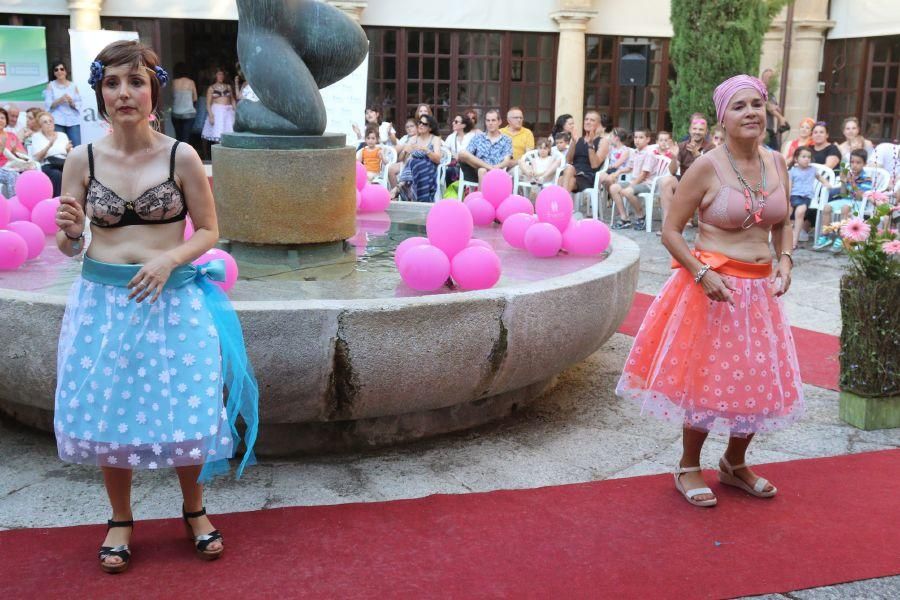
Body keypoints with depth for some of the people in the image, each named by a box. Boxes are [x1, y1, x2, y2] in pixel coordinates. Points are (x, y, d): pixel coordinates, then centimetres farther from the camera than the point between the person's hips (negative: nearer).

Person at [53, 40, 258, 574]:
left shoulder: (181, 157, -5)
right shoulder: (83, 160, 1)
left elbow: (208, 232, 1)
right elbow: (70, 247, 5)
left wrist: (170, 259, -17)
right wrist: (70, 233, -17)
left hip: (172, 300, -2)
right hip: (102, 300, 2)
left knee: (185, 410, 3)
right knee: (108, 411, 9)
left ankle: (195, 510, 30)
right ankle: (121, 519, 32)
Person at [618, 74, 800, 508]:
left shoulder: (776, 163, 5)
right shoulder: (707, 167, -12)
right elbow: (670, 231, -10)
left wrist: (784, 260, -2)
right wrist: (703, 273, -21)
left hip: (759, 290, 6)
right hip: (713, 287, -6)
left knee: (759, 382, 13)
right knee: (707, 379, 2)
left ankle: (734, 464, 36)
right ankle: (688, 468, 25)